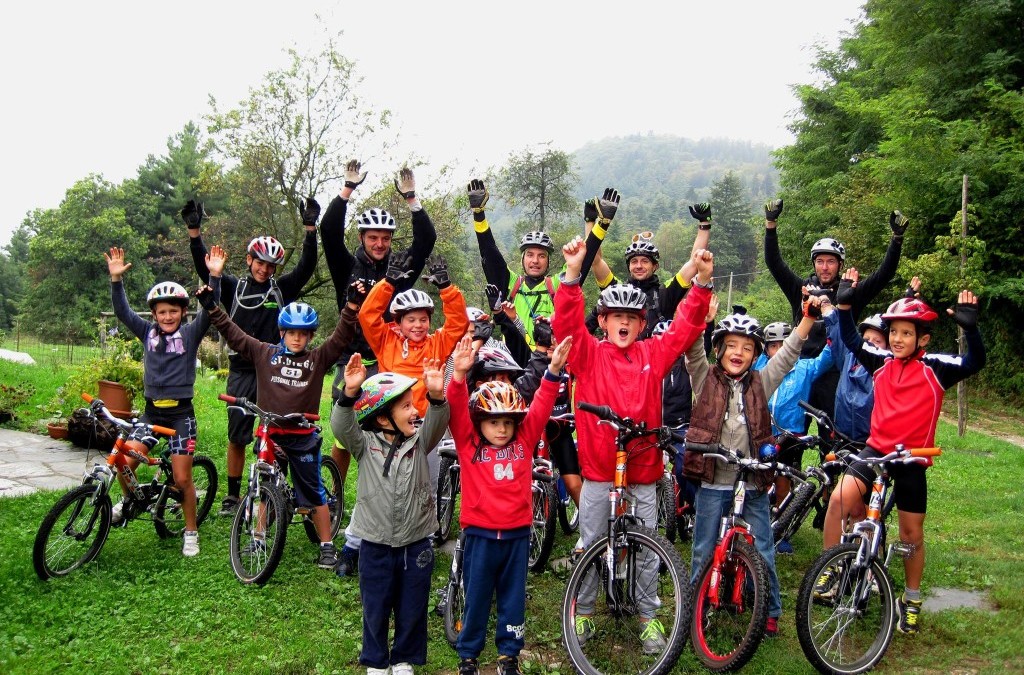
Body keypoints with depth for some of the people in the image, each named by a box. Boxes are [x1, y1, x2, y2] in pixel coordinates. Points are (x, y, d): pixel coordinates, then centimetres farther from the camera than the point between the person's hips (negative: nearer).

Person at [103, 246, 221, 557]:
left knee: (182, 479, -3)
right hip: (152, 411, 3)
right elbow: (122, 311, -2)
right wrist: (116, 279, -15)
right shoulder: (147, 332, 6)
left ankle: (191, 532, 16)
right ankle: (129, 501, 22)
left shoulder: (191, 333, -1)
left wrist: (215, 277, -27)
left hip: (181, 414, -3)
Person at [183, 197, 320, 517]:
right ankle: (233, 495, 18)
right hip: (241, 373, 1)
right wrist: (194, 232, -15)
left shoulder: (282, 289, 5)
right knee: (237, 438, 7)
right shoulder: (233, 288, 6)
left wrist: (310, 228, -16)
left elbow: (306, 266, -6)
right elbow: (205, 268, -4)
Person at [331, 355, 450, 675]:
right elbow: (341, 426, -23)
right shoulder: (365, 444, -7)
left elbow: (437, 423, -19)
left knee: (412, 609, 13)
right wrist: (350, 392, -41)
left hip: (416, 543, 2)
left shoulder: (419, 441, -2)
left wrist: (437, 396, -40)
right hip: (376, 543, -1)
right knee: (375, 609, 12)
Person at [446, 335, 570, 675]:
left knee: (513, 598, 13)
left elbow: (541, 407, -5)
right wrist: (460, 376, -33)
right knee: (476, 598, 10)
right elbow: (457, 410, -17)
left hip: (517, 533, 2)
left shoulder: (524, 442, 3)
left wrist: (553, 370, -17)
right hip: (480, 533, -2)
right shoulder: (468, 445, -3)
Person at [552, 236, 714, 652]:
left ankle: (648, 617, 25)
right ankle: (583, 612, 26)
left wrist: (702, 283, -11)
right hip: (597, 472, -2)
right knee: (590, 546, 10)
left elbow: (685, 328, 1)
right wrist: (572, 274, -28)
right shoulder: (589, 354, -1)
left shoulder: (653, 354, 6)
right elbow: (566, 323, -15)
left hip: (643, 472, 2)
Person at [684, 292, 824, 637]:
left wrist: (808, 317, -11)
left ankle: (770, 611, 26)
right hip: (712, 483, -1)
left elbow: (789, 354, 0)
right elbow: (694, 350, -14)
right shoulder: (705, 379, 0)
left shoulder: (761, 383, 6)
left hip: (753, 484, 2)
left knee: (762, 552, 10)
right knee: (703, 552, 10)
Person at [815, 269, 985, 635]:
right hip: (876, 449, 2)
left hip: (912, 459, -2)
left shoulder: (935, 368, -7)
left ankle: (912, 600, 31)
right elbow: (852, 341, 8)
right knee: (839, 498, -23)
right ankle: (830, 570, -8)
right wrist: (845, 305, -3)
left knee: (912, 534, 10)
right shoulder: (881, 361, 3)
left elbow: (975, 362, -19)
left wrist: (970, 328, -34)